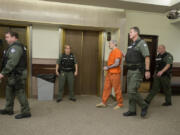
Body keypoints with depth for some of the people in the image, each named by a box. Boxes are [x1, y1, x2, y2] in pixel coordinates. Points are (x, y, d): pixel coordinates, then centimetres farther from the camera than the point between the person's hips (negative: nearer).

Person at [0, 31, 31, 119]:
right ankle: (8, 109, 32)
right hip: (14, 75, 11)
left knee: (20, 93, -4)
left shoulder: (15, 47, -17)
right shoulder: (14, 47, 18)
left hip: (17, 75, -11)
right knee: (9, 92, 18)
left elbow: (12, 62, -25)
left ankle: (26, 112, 6)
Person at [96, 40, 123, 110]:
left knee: (117, 89, 1)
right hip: (109, 73, 9)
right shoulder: (112, 52, 16)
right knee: (106, 88, 9)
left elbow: (116, 64, -18)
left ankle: (120, 104, 14)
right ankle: (104, 103, 17)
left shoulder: (117, 51, -12)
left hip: (115, 73, -9)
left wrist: (108, 67, -13)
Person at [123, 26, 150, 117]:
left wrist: (147, 70, -21)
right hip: (130, 71, 9)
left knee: (132, 91, -13)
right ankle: (132, 111, 20)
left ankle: (143, 106, 9)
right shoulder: (132, 45, 17)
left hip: (137, 71, -9)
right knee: (130, 91, 10)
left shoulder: (141, 43, -9)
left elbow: (147, 57, -17)